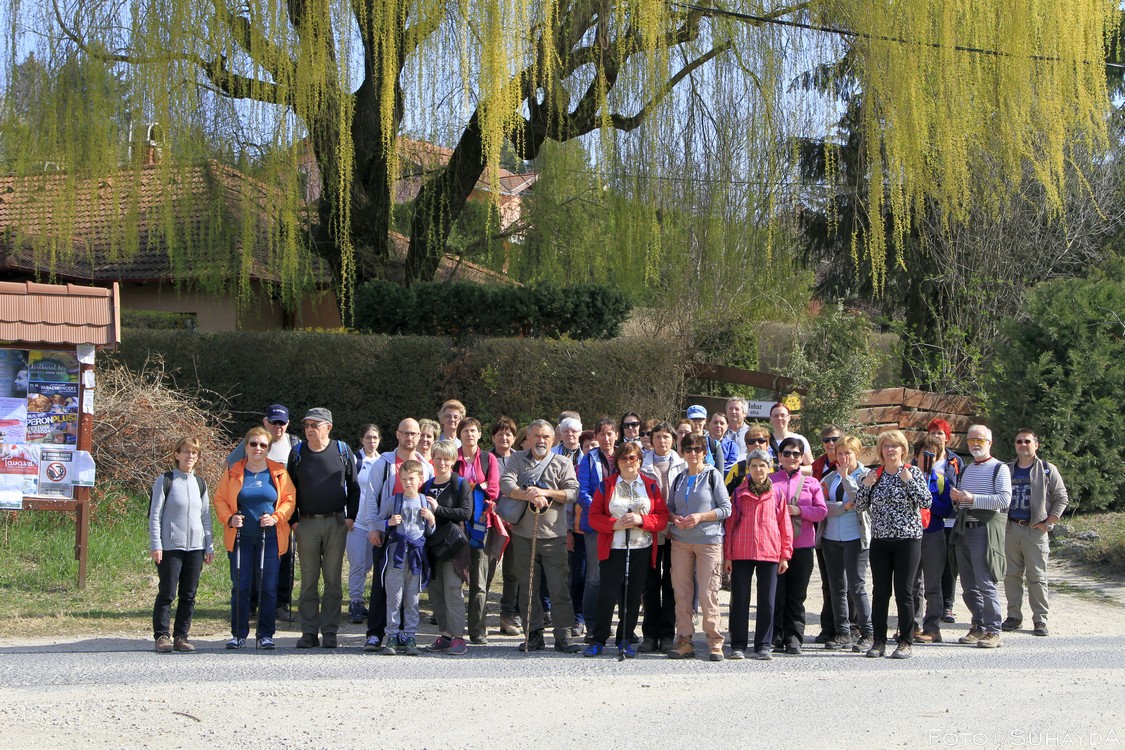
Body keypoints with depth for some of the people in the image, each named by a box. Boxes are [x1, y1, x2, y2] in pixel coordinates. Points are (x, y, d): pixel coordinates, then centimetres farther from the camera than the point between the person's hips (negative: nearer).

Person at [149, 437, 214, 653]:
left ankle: (181, 636, 10)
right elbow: (155, 515, -3)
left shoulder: (200, 484, 14)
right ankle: (162, 635, 3)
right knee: (167, 593, -4)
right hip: (170, 546, -5)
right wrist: (155, 545, -10)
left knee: (189, 595, 4)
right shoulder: (165, 481, -1)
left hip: (195, 546, 5)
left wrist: (209, 546, 11)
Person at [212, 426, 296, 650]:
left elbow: (289, 499, 5)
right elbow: (219, 499, 8)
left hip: (270, 538, 0)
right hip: (240, 538, 1)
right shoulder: (233, 472, 7)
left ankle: (266, 635, 8)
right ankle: (238, 635, 8)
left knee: (268, 588, 0)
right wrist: (229, 518, -9)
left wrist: (276, 518, -10)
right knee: (240, 587, 1)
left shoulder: (279, 472, 6)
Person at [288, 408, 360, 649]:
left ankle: (330, 632, 7)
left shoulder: (342, 451, 3)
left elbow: (353, 487, 9)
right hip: (307, 523, 1)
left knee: (333, 580, 2)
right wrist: (293, 520, 1)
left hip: (336, 523, -1)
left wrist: (350, 517, 0)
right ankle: (309, 632, 8)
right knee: (308, 581, 3)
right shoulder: (297, 453, 6)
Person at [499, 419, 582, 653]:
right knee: (528, 589, 7)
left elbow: (573, 491, -3)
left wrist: (545, 493, -15)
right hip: (523, 534, 2)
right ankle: (534, 635, 15)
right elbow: (506, 484, -6)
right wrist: (530, 496, -20)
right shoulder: (517, 460, 10)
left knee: (559, 589, -3)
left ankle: (563, 636, 1)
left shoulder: (563, 463, 8)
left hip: (554, 535, -1)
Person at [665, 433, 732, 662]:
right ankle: (684, 641, 8)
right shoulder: (679, 479, 14)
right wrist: (675, 518, -4)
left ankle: (715, 642, 0)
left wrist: (701, 517, -14)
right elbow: (669, 508, 18)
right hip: (680, 540, 4)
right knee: (681, 592, 2)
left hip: (709, 540, -4)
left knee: (708, 593, -7)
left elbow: (726, 508, -3)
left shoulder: (713, 475, 0)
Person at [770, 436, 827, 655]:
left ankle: (794, 638, 7)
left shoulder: (811, 483, 11)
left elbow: (822, 511, 3)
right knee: (776, 593, -2)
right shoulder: (769, 481, 9)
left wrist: (799, 510, -10)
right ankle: (775, 636, 7)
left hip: (802, 546, 1)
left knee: (796, 595, 2)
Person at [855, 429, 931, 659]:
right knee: (880, 592, 4)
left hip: (908, 539, -3)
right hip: (880, 540, 3)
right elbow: (860, 506, 8)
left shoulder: (913, 472, 0)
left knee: (904, 592, -2)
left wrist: (909, 481, -16)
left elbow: (926, 502, -9)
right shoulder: (875, 474, 9)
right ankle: (879, 641, 10)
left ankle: (905, 642, 5)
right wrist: (865, 485, -6)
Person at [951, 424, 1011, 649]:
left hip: (986, 528, -7)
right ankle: (978, 627, 16)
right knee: (968, 585, 8)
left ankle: (993, 631, -5)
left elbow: (1004, 499, -14)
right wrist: (956, 498, 5)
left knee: (985, 583, -10)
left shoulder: (999, 469, -1)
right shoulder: (966, 470, 21)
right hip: (963, 529, 7)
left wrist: (973, 499, -18)